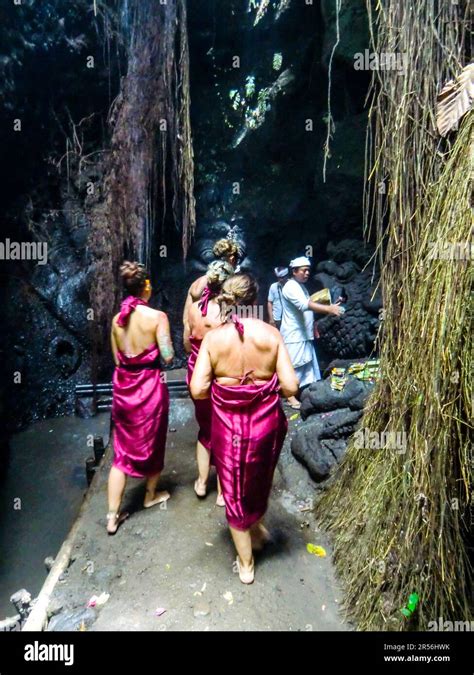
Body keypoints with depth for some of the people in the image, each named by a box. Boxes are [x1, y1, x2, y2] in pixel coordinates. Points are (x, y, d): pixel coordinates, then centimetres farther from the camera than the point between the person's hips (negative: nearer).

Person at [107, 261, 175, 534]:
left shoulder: (117, 319, 0)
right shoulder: (157, 316, -15)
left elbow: (117, 359, 7)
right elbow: (168, 356, -15)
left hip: (123, 386, 4)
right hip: (150, 386, -4)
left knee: (122, 450, 13)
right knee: (153, 443, 18)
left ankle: (113, 516, 17)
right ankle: (151, 495, 39)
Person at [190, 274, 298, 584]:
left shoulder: (213, 338, -13)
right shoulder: (271, 334, -12)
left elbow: (198, 390, -16)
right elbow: (291, 386, -15)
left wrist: (222, 388, 3)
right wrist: (268, 384, 5)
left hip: (228, 427, -1)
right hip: (266, 424, 1)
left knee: (235, 492, 19)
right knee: (259, 482, 31)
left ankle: (246, 564, 37)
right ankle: (258, 528, 56)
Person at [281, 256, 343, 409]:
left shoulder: (301, 286, 15)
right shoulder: (291, 287, -16)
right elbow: (305, 305, -32)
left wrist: (314, 328, 18)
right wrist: (328, 308, -40)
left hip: (304, 333, 9)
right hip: (294, 335, -9)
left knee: (307, 365, 12)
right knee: (294, 365, -4)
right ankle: (291, 396, 4)